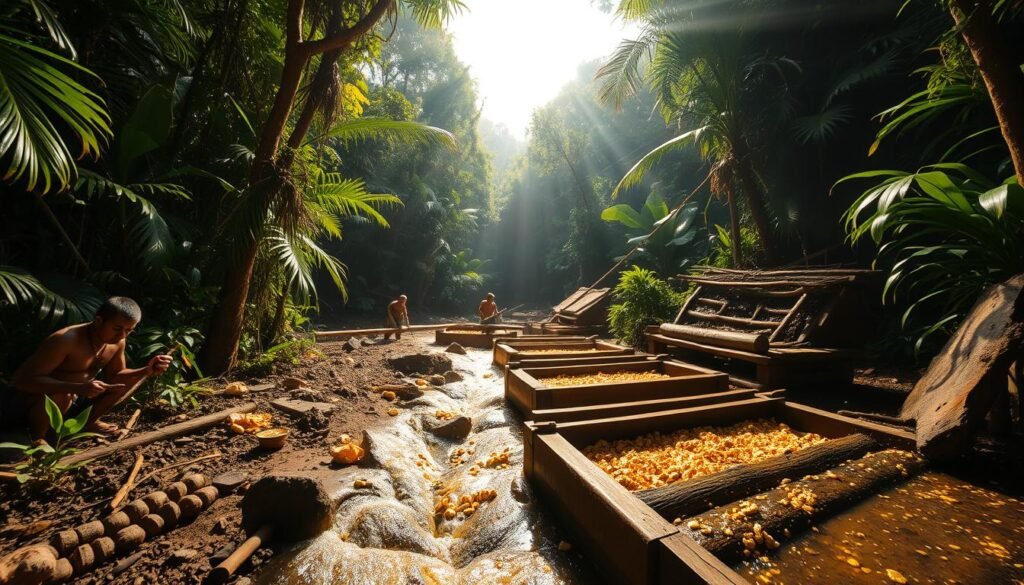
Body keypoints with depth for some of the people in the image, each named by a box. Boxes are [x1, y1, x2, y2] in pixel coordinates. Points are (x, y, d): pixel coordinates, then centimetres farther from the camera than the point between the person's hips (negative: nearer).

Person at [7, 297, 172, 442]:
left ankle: (90, 421, 9)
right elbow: (22, 379, -32)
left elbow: (115, 377, 1)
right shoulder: (65, 340, -30)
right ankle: (37, 436, -8)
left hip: (72, 401, 6)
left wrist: (147, 370, -20)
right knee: (61, 395, -37)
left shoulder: (117, 342, -10)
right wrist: (78, 388, -45)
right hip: (28, 403, -6)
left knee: (132, 379, 0)